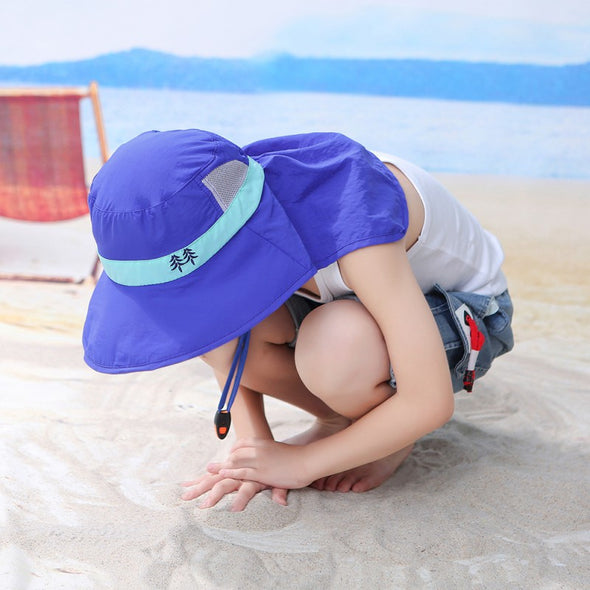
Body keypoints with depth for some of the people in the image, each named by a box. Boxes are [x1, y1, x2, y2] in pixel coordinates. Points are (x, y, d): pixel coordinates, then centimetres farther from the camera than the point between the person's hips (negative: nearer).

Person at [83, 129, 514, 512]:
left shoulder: (352, 231, -40)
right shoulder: (213, 211, -20)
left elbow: (432, 403, -36)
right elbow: (228, 347, -5)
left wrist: (303, 462, -28)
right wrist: (254, 444, -19)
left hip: (463, 312, -5)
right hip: (348, 299, 5)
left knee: (332, 349, -39)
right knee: (201, 318, -22)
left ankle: (393, 434, -5)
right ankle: (340, 419, 1)